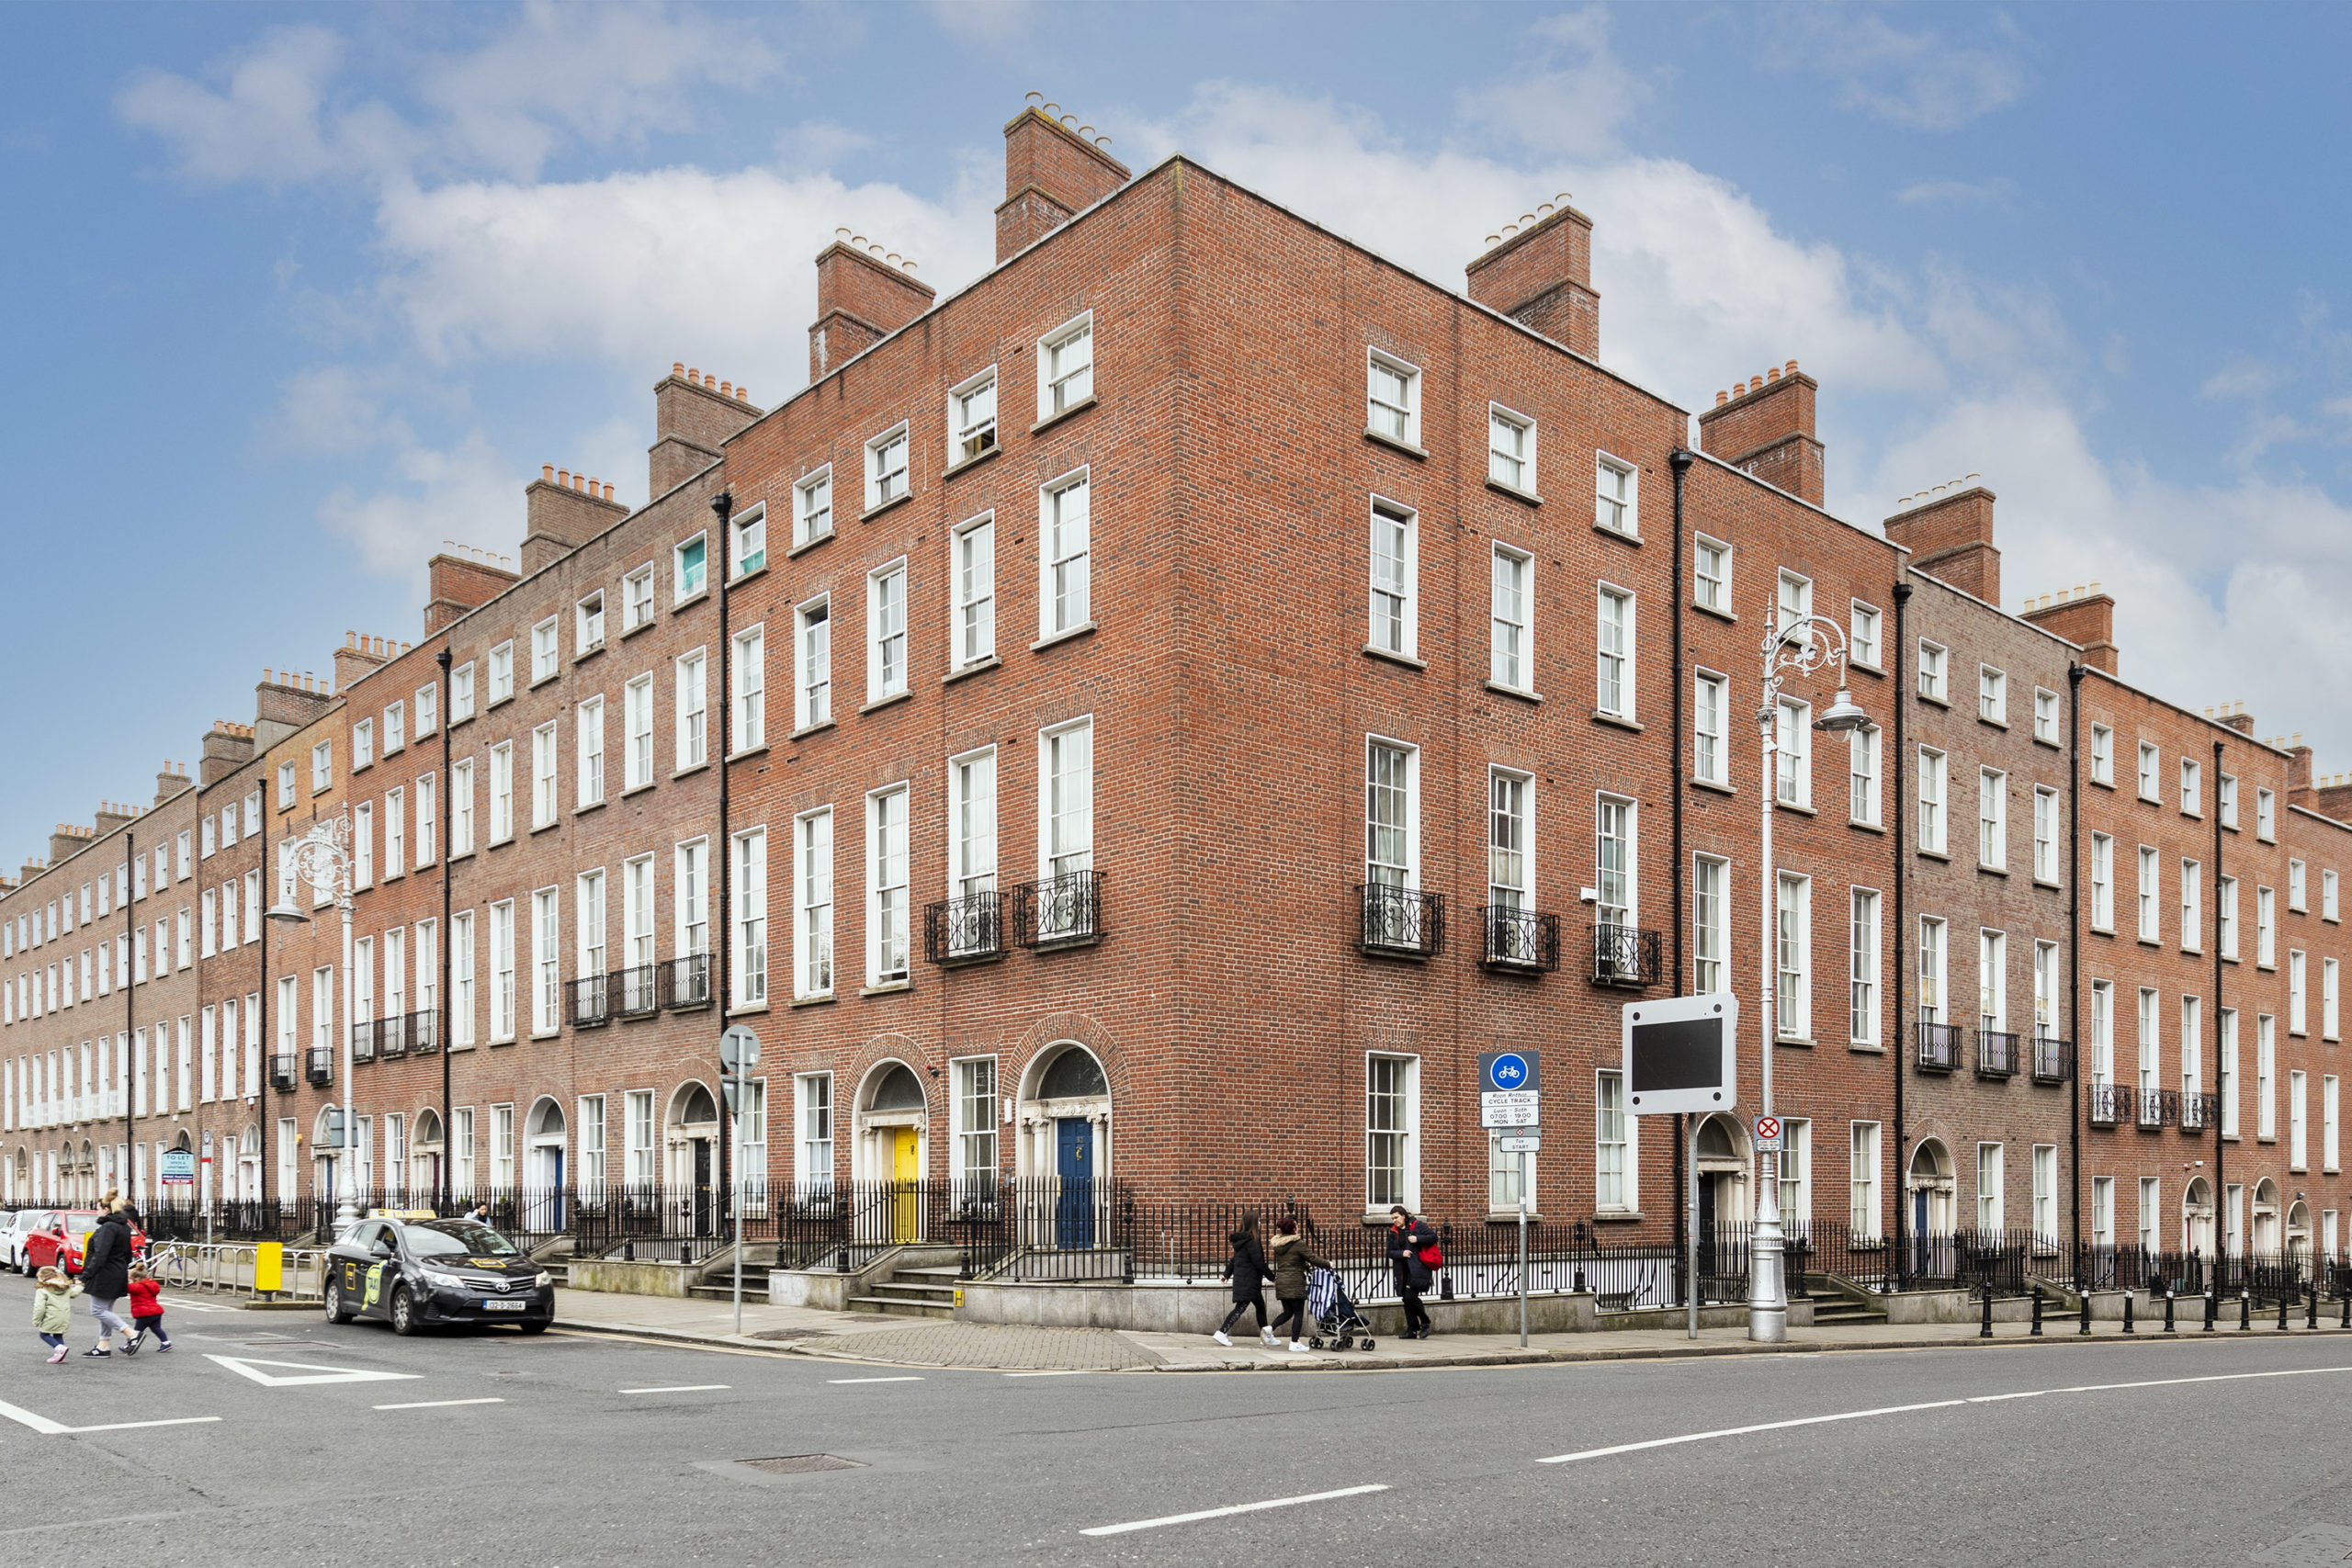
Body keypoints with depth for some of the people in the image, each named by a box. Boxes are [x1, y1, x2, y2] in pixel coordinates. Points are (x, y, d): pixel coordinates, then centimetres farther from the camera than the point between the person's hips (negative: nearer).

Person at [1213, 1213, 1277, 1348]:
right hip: (1248, 1282, -10)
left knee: (1260, 1306, 16)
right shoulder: (1250, 1242, -17)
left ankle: (1267, 1336, 22)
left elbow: (1234, 1260, 21)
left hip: (1241, 1280, 10)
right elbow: (1259, 1262, -16)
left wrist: (1227, 1274, 29)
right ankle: (1221, 1333, -10)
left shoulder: (1240, 1240, 11)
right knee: (1240, 1308, -8)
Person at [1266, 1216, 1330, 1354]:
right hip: (1295, 1282, -7)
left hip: (1281, 1280, 7)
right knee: (1299, 1313, 1)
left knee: (1288, 1311, 16)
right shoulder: (1298, 1244, -11)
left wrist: (1307, 1265, 29)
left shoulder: (1278, 1245, 12)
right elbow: (1313, 1258, -9)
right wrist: (1328, 1263, 8)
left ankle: (1270, 1328, -2)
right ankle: (1295, 1343, 0)